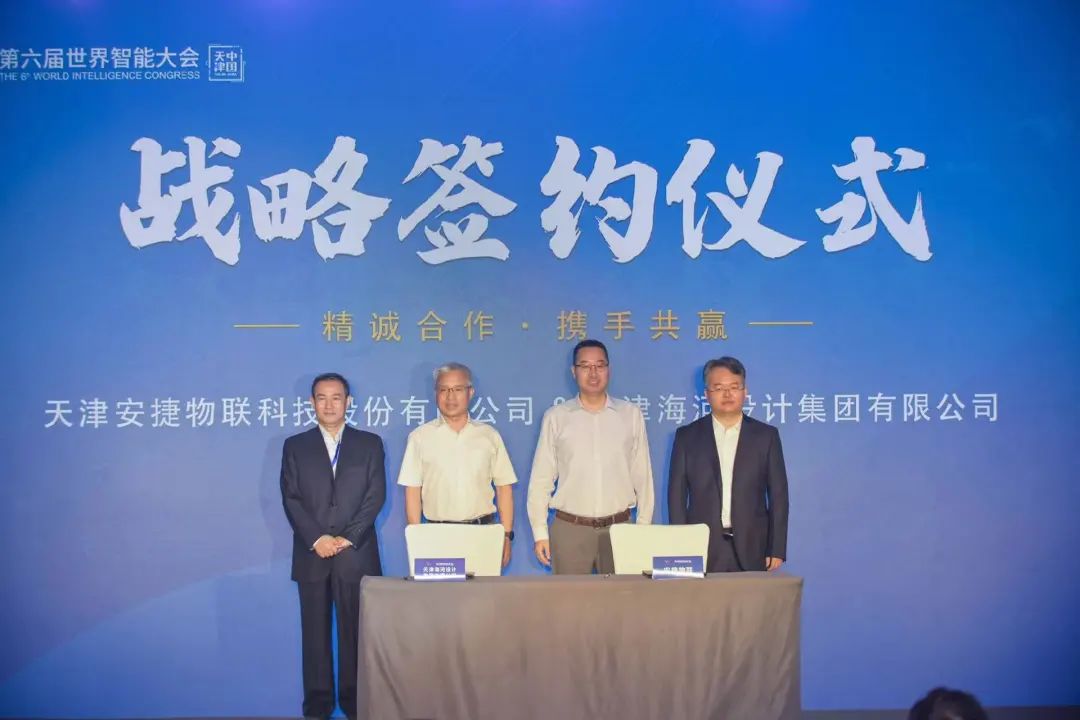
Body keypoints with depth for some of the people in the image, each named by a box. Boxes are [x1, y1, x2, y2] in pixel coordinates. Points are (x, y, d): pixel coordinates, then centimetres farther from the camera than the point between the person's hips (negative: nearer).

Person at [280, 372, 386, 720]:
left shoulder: (370, 443, 7)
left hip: (357, 554, 0)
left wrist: (347, 538, -10)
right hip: (312, 555, 1)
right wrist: (317, 539, -11)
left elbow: (376, 496, 0)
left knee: (355, 631, 3)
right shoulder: (295, 446, 9)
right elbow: (291, 499, 1)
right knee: (315, 632, 4)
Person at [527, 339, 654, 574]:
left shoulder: (631, 414, 5)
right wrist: (540, 532, 0)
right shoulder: (555, 417, 3)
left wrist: (644, 528, 4)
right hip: (570, 528, -1)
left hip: (620, 528, 1)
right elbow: (541, 479, 4)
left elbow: (642, 476, 7)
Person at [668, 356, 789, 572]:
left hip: (751, 551, 0)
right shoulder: (687, 436, 6)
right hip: (702, 550, 0)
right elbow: (677, 494, 5)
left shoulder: (766, 435, 7)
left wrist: (777, 550, 1)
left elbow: (778, 494, 6)